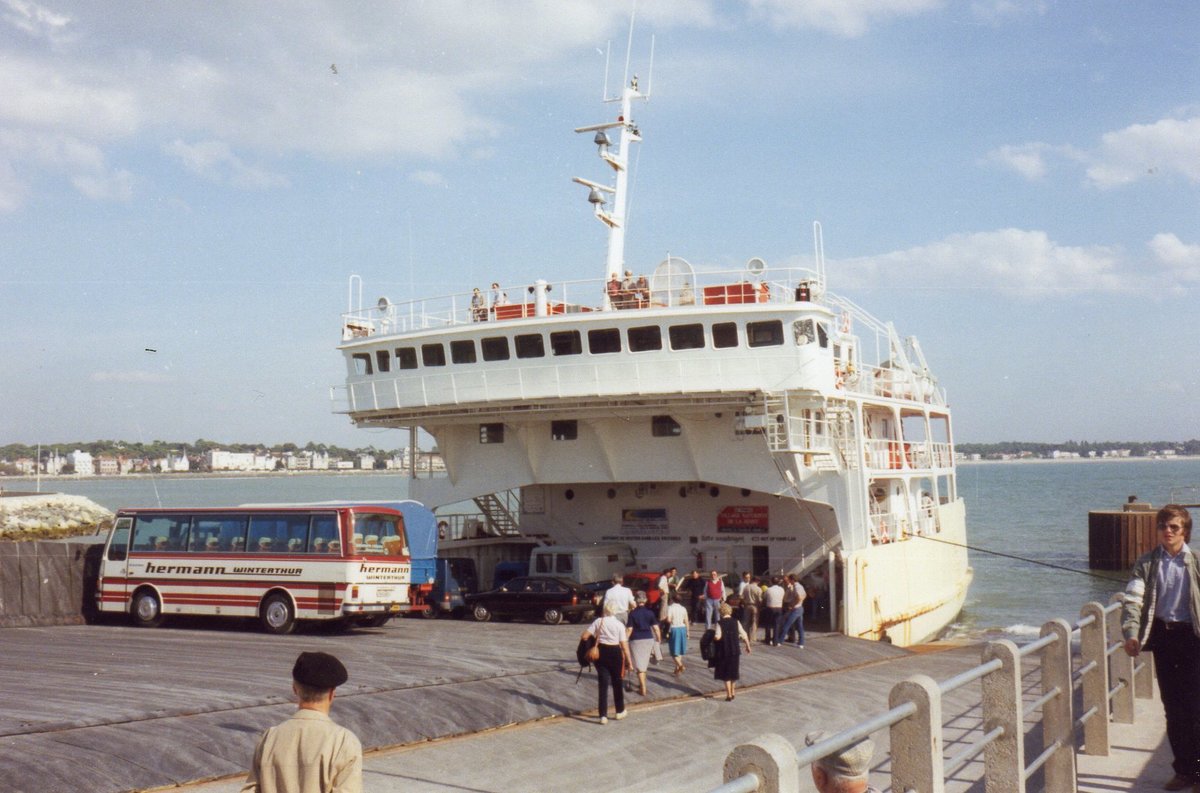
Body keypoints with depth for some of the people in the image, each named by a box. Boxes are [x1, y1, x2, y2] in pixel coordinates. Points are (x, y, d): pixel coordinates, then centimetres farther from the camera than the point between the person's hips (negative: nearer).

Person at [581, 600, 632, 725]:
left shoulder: (598, 622, -2)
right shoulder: (619, 624, -7)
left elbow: (584, 636, -7)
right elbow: (624, 645, -10)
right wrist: (629, 661, -4)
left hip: (601, 653, 1)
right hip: (615, 654, -1)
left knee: (603, 684, 5)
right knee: (617, 683, 16)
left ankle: (603, 716, 0)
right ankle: (620, 712, 29)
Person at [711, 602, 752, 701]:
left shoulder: (719, 623, -11)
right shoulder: (736, 622, -2)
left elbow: (718, 636, -22)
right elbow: (744, 635, -3)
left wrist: (712, 638, -1)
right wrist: (748, 646, 9)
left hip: (724, 651, -3)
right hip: (735, 651, 3)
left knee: (726, 674, 7)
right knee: (734, 671, 20)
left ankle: (729, 695, 5)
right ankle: (733, 692, 29)